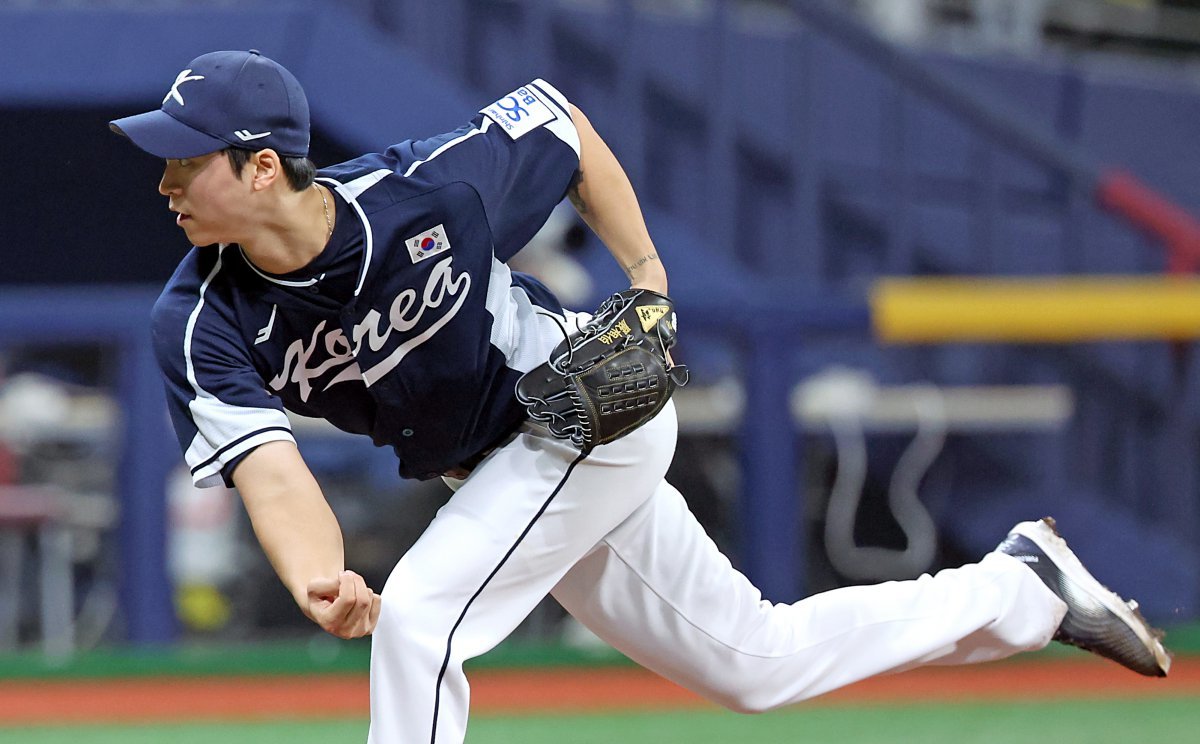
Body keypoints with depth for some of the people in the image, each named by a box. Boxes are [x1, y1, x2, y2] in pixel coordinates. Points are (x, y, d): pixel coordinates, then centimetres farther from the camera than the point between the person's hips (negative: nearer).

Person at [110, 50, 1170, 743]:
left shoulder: (426, 190, -29)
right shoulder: (201, 325, -21)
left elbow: (556, 122, -10)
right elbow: (269, 465, -33)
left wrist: (648, 278, -9)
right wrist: (317, 581, -53)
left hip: (592, 406, -5)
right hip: (491, 468, 5)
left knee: (422, 614, -24)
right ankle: (1022, 588, 32)